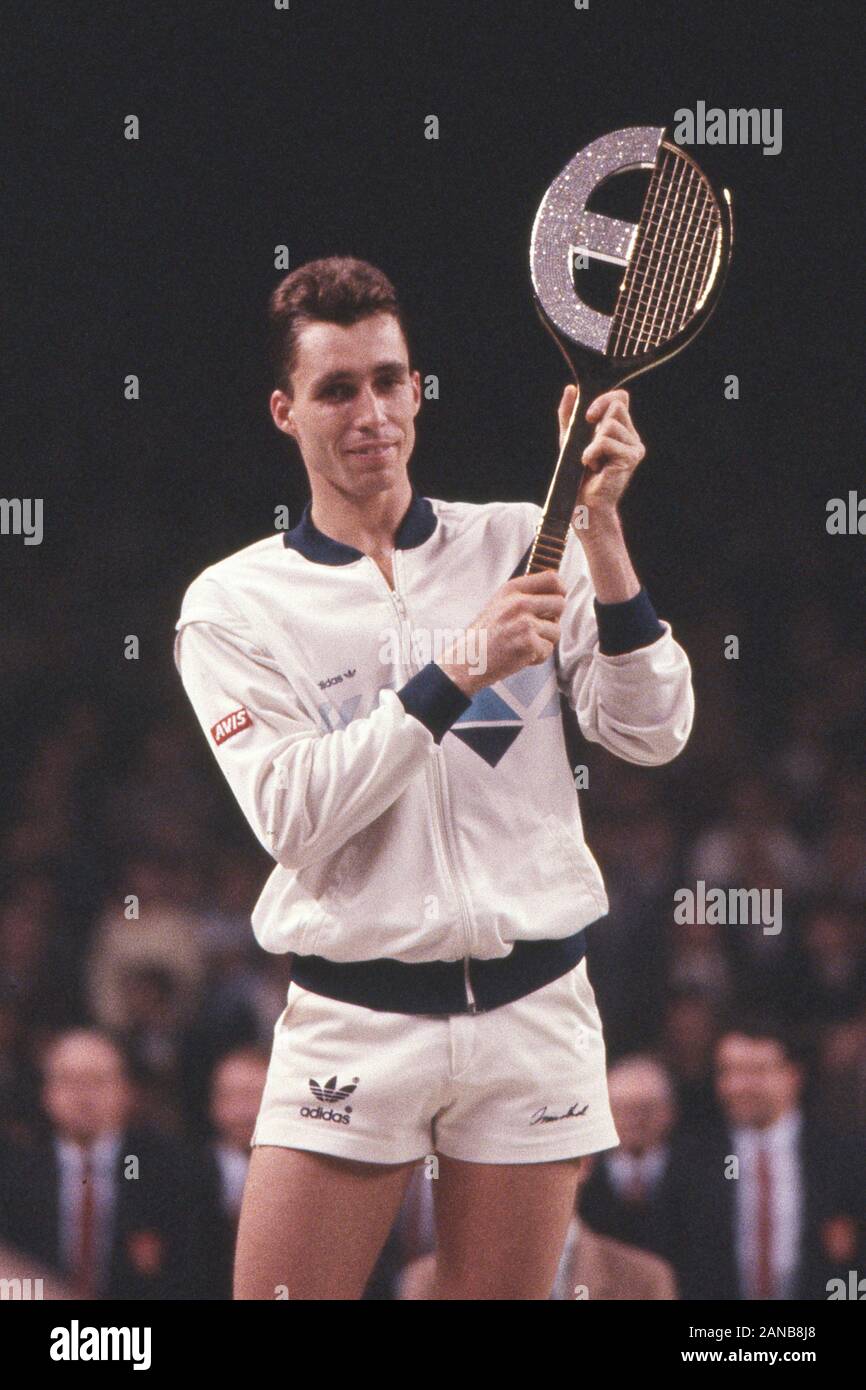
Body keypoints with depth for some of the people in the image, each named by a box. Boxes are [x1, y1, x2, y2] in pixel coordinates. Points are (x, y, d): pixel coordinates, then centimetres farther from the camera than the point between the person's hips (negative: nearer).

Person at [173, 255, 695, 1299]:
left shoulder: (521, 547, 7)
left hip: (534, 1009, 2)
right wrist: (457, 674, -20)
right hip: (351, 1027, -2)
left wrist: (600, 532, -12)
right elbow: (291, 813, -12)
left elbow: (650, 734, -2)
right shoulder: (234, 605, 1)